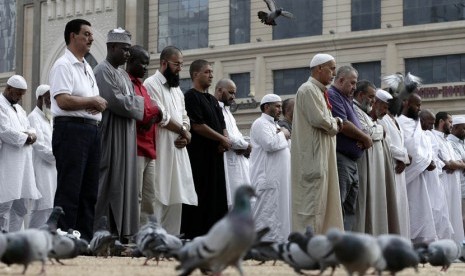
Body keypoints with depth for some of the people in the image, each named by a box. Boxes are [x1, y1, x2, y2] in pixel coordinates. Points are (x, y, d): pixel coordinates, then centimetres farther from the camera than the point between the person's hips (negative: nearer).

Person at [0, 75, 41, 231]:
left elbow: (31, 130, 23)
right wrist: (26, 137, -5)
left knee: (20, 207, 8)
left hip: (21, 166, 9)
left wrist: (31, 135, -1)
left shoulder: (19, 109, 23)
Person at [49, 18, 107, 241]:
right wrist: (92, 101, -8)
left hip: (92, 130, 9)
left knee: (89, 190, 9)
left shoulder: (87, 67, 21)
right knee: (69, 189, -10)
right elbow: (63, 101, -18)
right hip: (71, 129, -9)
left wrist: (100, 103, 0)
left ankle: (85, 238, 13)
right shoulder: (63, 65, -7)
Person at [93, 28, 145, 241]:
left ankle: (121, 231, 7)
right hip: (110, 136, -9)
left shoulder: (123, 74, 19)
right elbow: (115, 101, -19)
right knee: (107, 183, -9)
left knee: (123, 183, 6)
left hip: (125, 138, 9)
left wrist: (134, 104, -2)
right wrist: (139, 103, -5)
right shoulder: (103, 71, -9)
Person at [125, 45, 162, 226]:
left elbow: (152, 114, 24)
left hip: (148, 150, 9)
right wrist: (155, 111, -6)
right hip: (135, 149, -9)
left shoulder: (141, 86, 24)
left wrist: (153, 116, 2)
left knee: (148, 198, 7)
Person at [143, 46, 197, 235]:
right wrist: (182, 131, -3)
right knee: (159, 198, -11)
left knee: (176, 198, 7)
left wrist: (185, 136, -1)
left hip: (178, 150, 8)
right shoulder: (152, 84, -6)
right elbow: (161, 117, -14)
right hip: (160, 150, -8)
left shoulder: (177, 89, 21)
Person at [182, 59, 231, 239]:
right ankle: (193, 235, -6)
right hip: (199, 155, -9)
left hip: (215, 155, 9)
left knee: (216, 196, 7)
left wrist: (225, 140, -3)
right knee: (200, 197, -9)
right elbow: (197, 125, -16)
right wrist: (222, 139, -9)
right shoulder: (191, 96, -7)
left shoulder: (212, 100, 20)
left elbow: (222, 125, 19)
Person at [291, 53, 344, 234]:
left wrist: (334, 123, -1)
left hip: (322, 156, 10)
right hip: (312, 156, -10)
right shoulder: (308, 90, -12)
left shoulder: (318, 91, 20)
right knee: (311, 200, -9)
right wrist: (335, 124, -3)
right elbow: (319, 119, -22)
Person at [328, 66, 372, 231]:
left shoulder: (347, 100, 23)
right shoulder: (332, 96, -7)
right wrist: (366, 138, -3)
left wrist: (364, 140, -1)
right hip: (340, 159, -10)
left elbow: (355, 128, 24)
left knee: (349, 210, 8)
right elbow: (343, 125, -17)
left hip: (352, 161, 10)